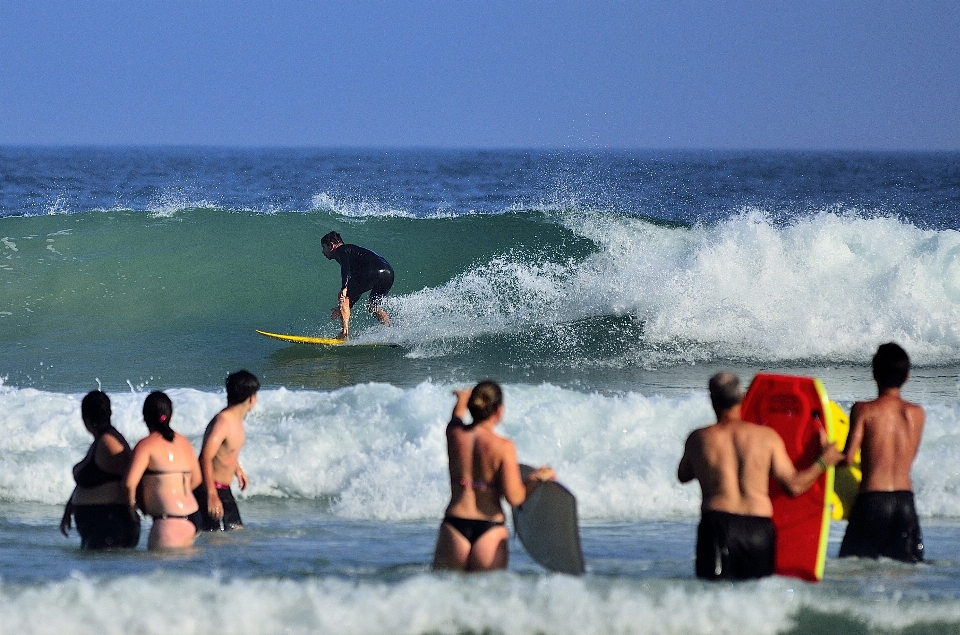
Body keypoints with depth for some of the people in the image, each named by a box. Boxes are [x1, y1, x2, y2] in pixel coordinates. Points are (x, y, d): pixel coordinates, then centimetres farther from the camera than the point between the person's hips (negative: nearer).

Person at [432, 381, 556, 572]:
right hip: (490, 529, -2)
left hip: (454, 525, 2)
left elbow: (457, 415, 30)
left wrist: (462, 399, 52)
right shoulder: (503, 446, -7)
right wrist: (537, 478, 6)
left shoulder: (454, 434, 3)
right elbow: (514, 497, -11)